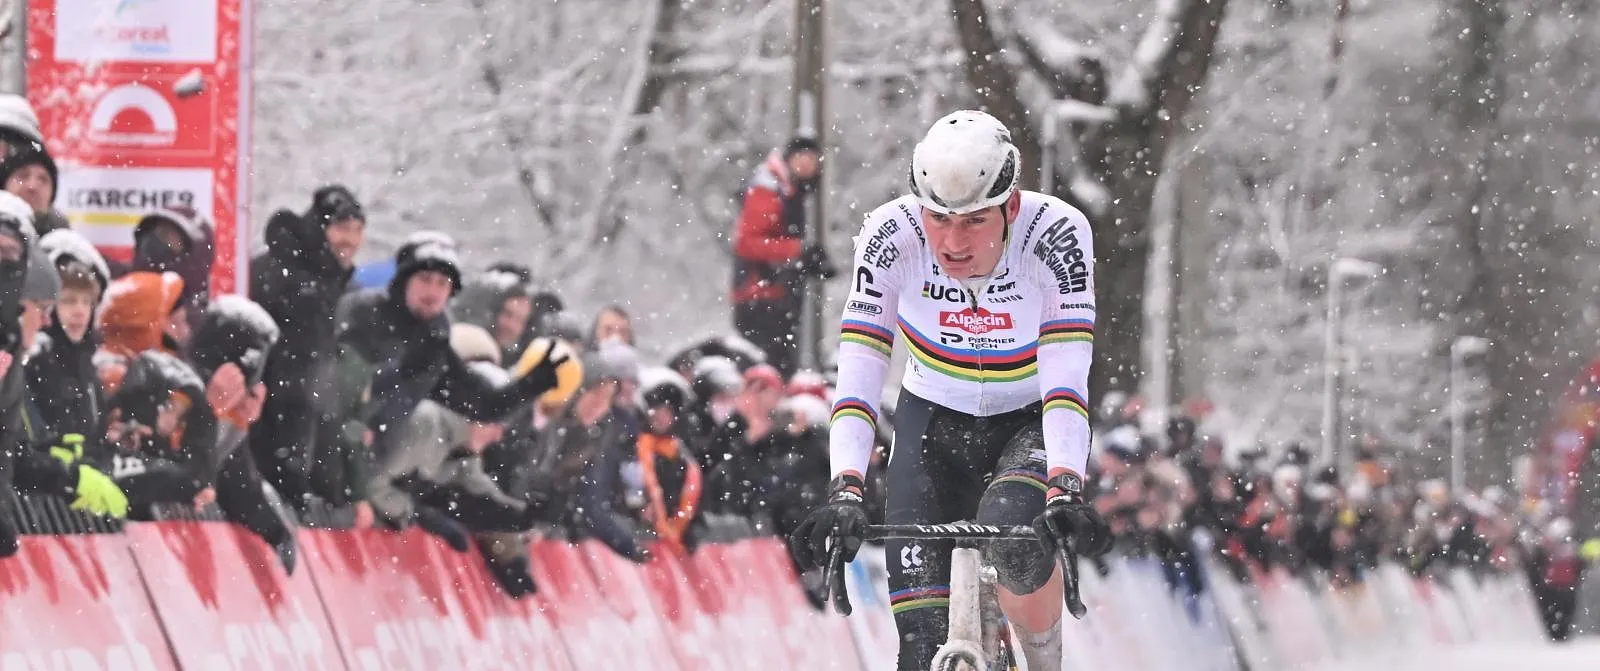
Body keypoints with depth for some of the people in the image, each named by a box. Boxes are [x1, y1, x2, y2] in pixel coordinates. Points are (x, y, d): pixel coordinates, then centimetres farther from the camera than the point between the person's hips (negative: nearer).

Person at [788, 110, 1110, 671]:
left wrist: (1064, 491, -48)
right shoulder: (892, 236, -24)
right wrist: (844, 492, -42)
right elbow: (857, 373, -28)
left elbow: (1066, 377, -34)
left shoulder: (1057, 235, -27)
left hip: (1031, 422, -1)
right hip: (933, 421, 1)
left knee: (1012, 533, -32)